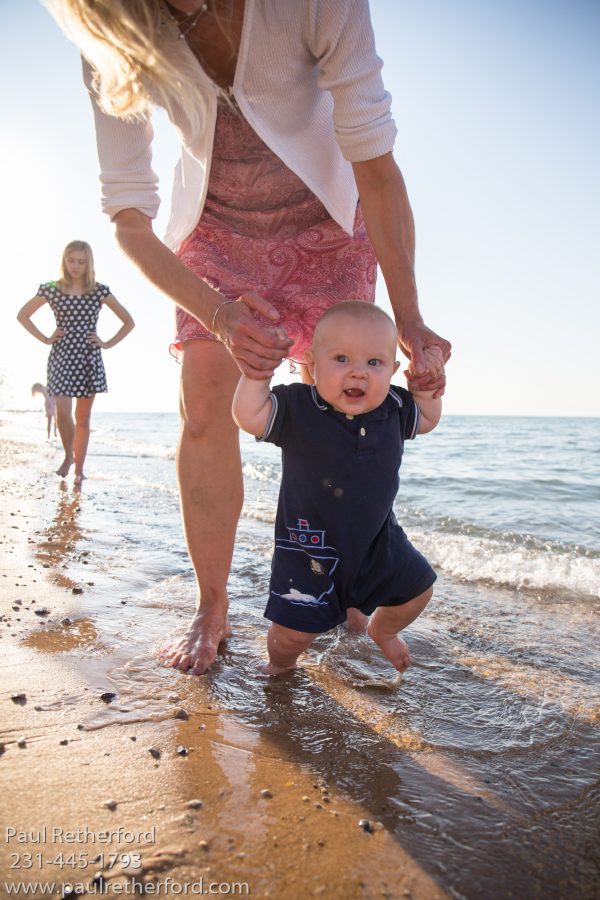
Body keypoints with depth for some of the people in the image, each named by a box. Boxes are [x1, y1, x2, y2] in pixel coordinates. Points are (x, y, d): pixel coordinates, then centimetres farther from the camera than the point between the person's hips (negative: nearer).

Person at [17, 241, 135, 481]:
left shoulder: (99, 291, 2)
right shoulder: (52, 289, 3)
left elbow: (128, 322, 7)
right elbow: (22, 315, 13)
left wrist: (107, 344, 0)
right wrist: (45, 339, 4)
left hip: (89, 359, 0)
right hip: (61, 357, 0)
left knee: (82, 418, 5)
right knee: (63, 413, -11)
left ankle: (79, 468, 14)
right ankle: (68, 455, 17)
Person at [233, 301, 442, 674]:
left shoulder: (392, 409, -6)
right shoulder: (296, 408, -21)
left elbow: (427, 420, 12)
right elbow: (248, 415, -32)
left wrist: (427, 383, -4)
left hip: (378, 537, 5)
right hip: (312, 544, -5)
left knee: (417, 589, 18)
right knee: (294, 630, -5)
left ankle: (383, 630, 52)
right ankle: (280, 664, 34)